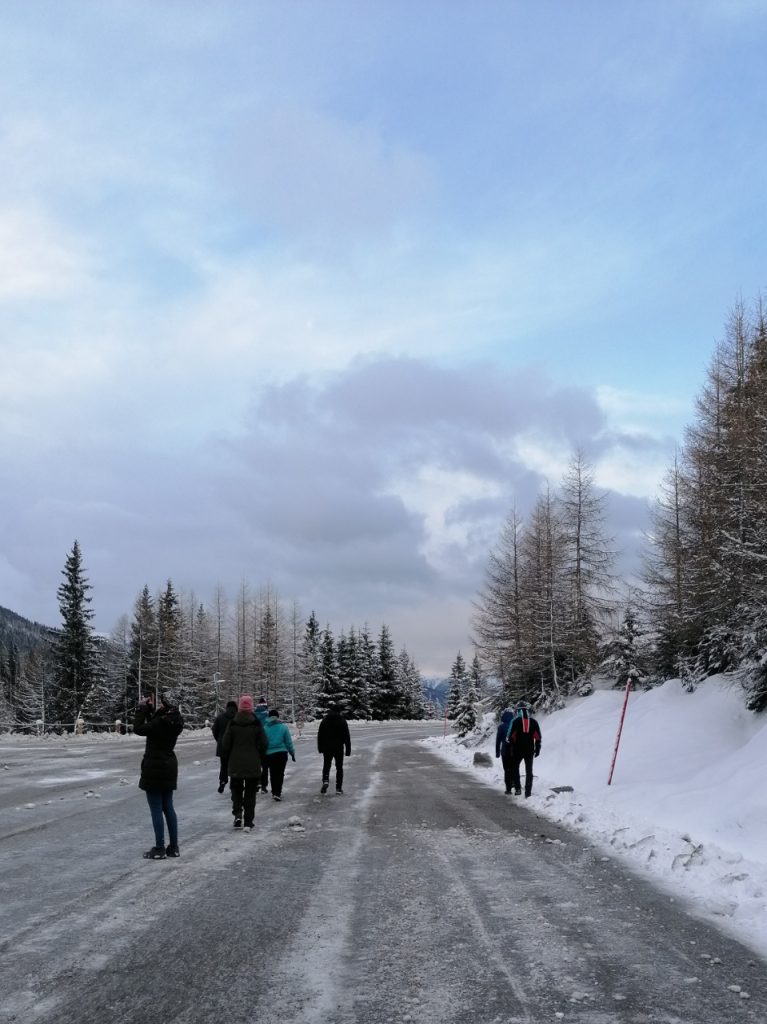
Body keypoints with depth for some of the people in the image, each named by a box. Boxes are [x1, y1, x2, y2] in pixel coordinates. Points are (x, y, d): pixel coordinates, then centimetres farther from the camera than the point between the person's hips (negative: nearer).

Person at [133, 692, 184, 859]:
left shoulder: (161, 723, -23)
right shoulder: (173, 721, 3)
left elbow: (138, 729, -16)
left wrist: (142, 708, -9)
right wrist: (149, 708, 8)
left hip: (154, 769, -8)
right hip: (169, 768, 8)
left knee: (156, 809, -1)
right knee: (168, 807, 14)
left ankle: (159, 849, 3)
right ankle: (173, 847, 18)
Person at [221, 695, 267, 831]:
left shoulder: (232, 724, -6)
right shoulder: (257, 724, -6)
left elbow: (225, 744, -3)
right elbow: (263, 744, -4)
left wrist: (230, 758, 14)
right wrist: (261, 760, 11)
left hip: (235, 765, 0)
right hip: (253, 765, 0)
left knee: (236, 790, 16)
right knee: (250, 793, 8)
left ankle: (237, 813, -5)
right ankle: (248, 822, 6)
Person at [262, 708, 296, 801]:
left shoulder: (265, 728, -3)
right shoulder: (283, 727, -6)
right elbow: (289, 742, -2)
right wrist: (292, 753, 10)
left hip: (269, 754, 2)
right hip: (281, 753, -2)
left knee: (273, 774, 16)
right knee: (280, 773, 2)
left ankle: (274, 792, 25)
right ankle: (277, 793, -9)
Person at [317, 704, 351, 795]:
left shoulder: (324, 721, 3)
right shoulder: (342, 721, -1)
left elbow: (320, 736, 4)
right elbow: (347, 737, -2)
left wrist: (320, 748, 10)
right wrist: (348, 749, 0)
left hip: (327, 748, 1)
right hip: (339, 748, -1)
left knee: (326, 766, 12)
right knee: (339, 768, 7)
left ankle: (325, 780, -14)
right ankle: (339, 788, 4)